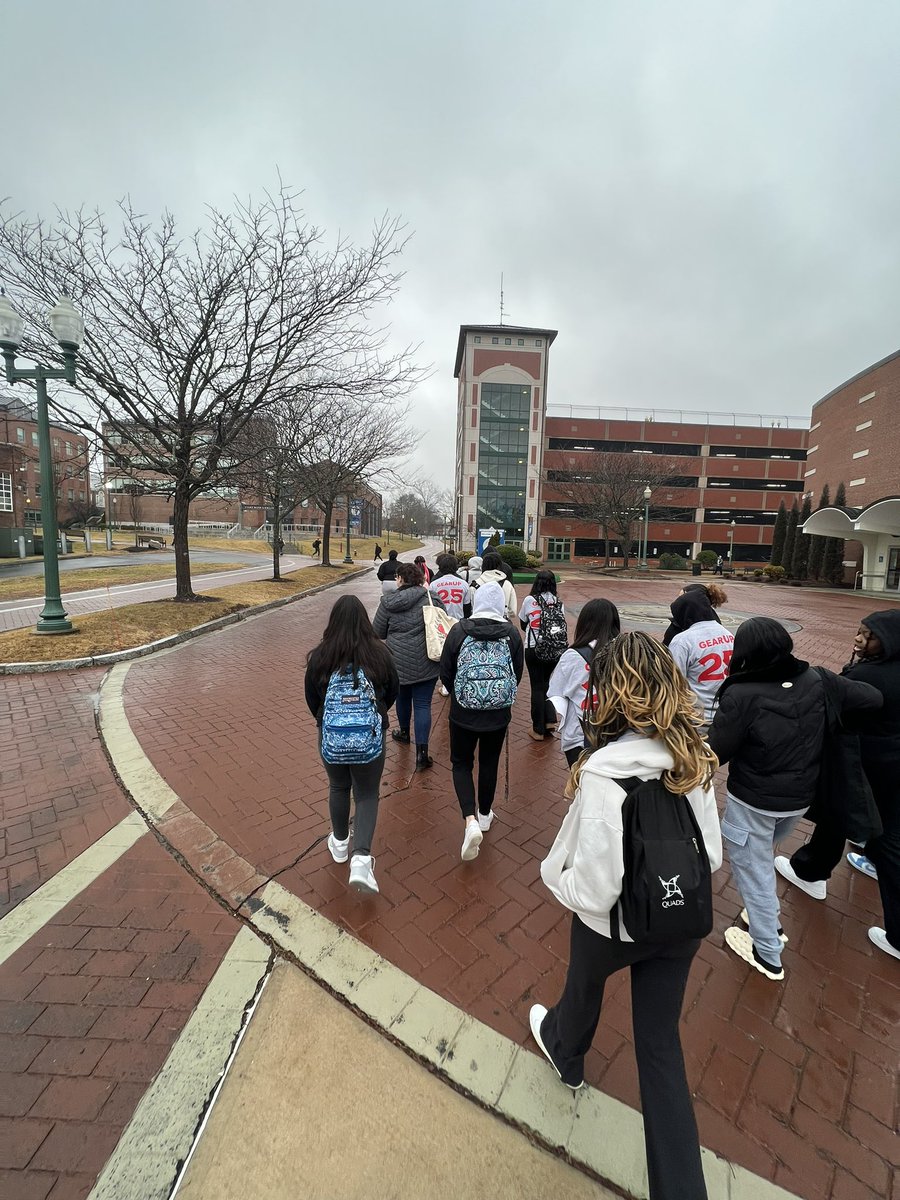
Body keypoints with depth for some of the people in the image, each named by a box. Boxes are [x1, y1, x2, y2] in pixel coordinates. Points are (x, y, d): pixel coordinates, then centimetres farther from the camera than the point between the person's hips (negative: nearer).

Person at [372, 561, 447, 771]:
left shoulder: (388, 602, -5)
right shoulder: (432, 599, -6)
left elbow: (378, 632, 2)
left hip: (398, 661, 1)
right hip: (426, 664, -1)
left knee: (402, 697, 24)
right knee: (422, 704, 4)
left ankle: (404, 732, 47)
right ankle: (421, 752, 1)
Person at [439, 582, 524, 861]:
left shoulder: (459, 630, -12)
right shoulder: (511, 633, -8)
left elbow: (445, 672, -5)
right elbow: (518, 672, 2)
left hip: (463, 712, -2)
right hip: (499, 714, 2)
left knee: (461, 764, 15)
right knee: (489, 764, 20)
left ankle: (470, 820, -1)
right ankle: (484, 815, 38)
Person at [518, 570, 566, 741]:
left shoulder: (529, 600, -7)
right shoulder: (558, 602, 1)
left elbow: (523, 624, 6)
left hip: (534, 648, -3)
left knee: (537, 686, 5)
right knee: (546, 682, 22)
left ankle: (538, 730, 13)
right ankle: (550, 720, 17)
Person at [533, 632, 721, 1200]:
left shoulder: (602, 772, -35)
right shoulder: (694, 759, -15)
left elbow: (593, 891, -30)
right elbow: (712, 856, -3)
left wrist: (552, 871, -10)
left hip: (613, 926, -2)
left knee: (584, 988, 31)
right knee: (662, 1043, 23)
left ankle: (565, 1052, 64)